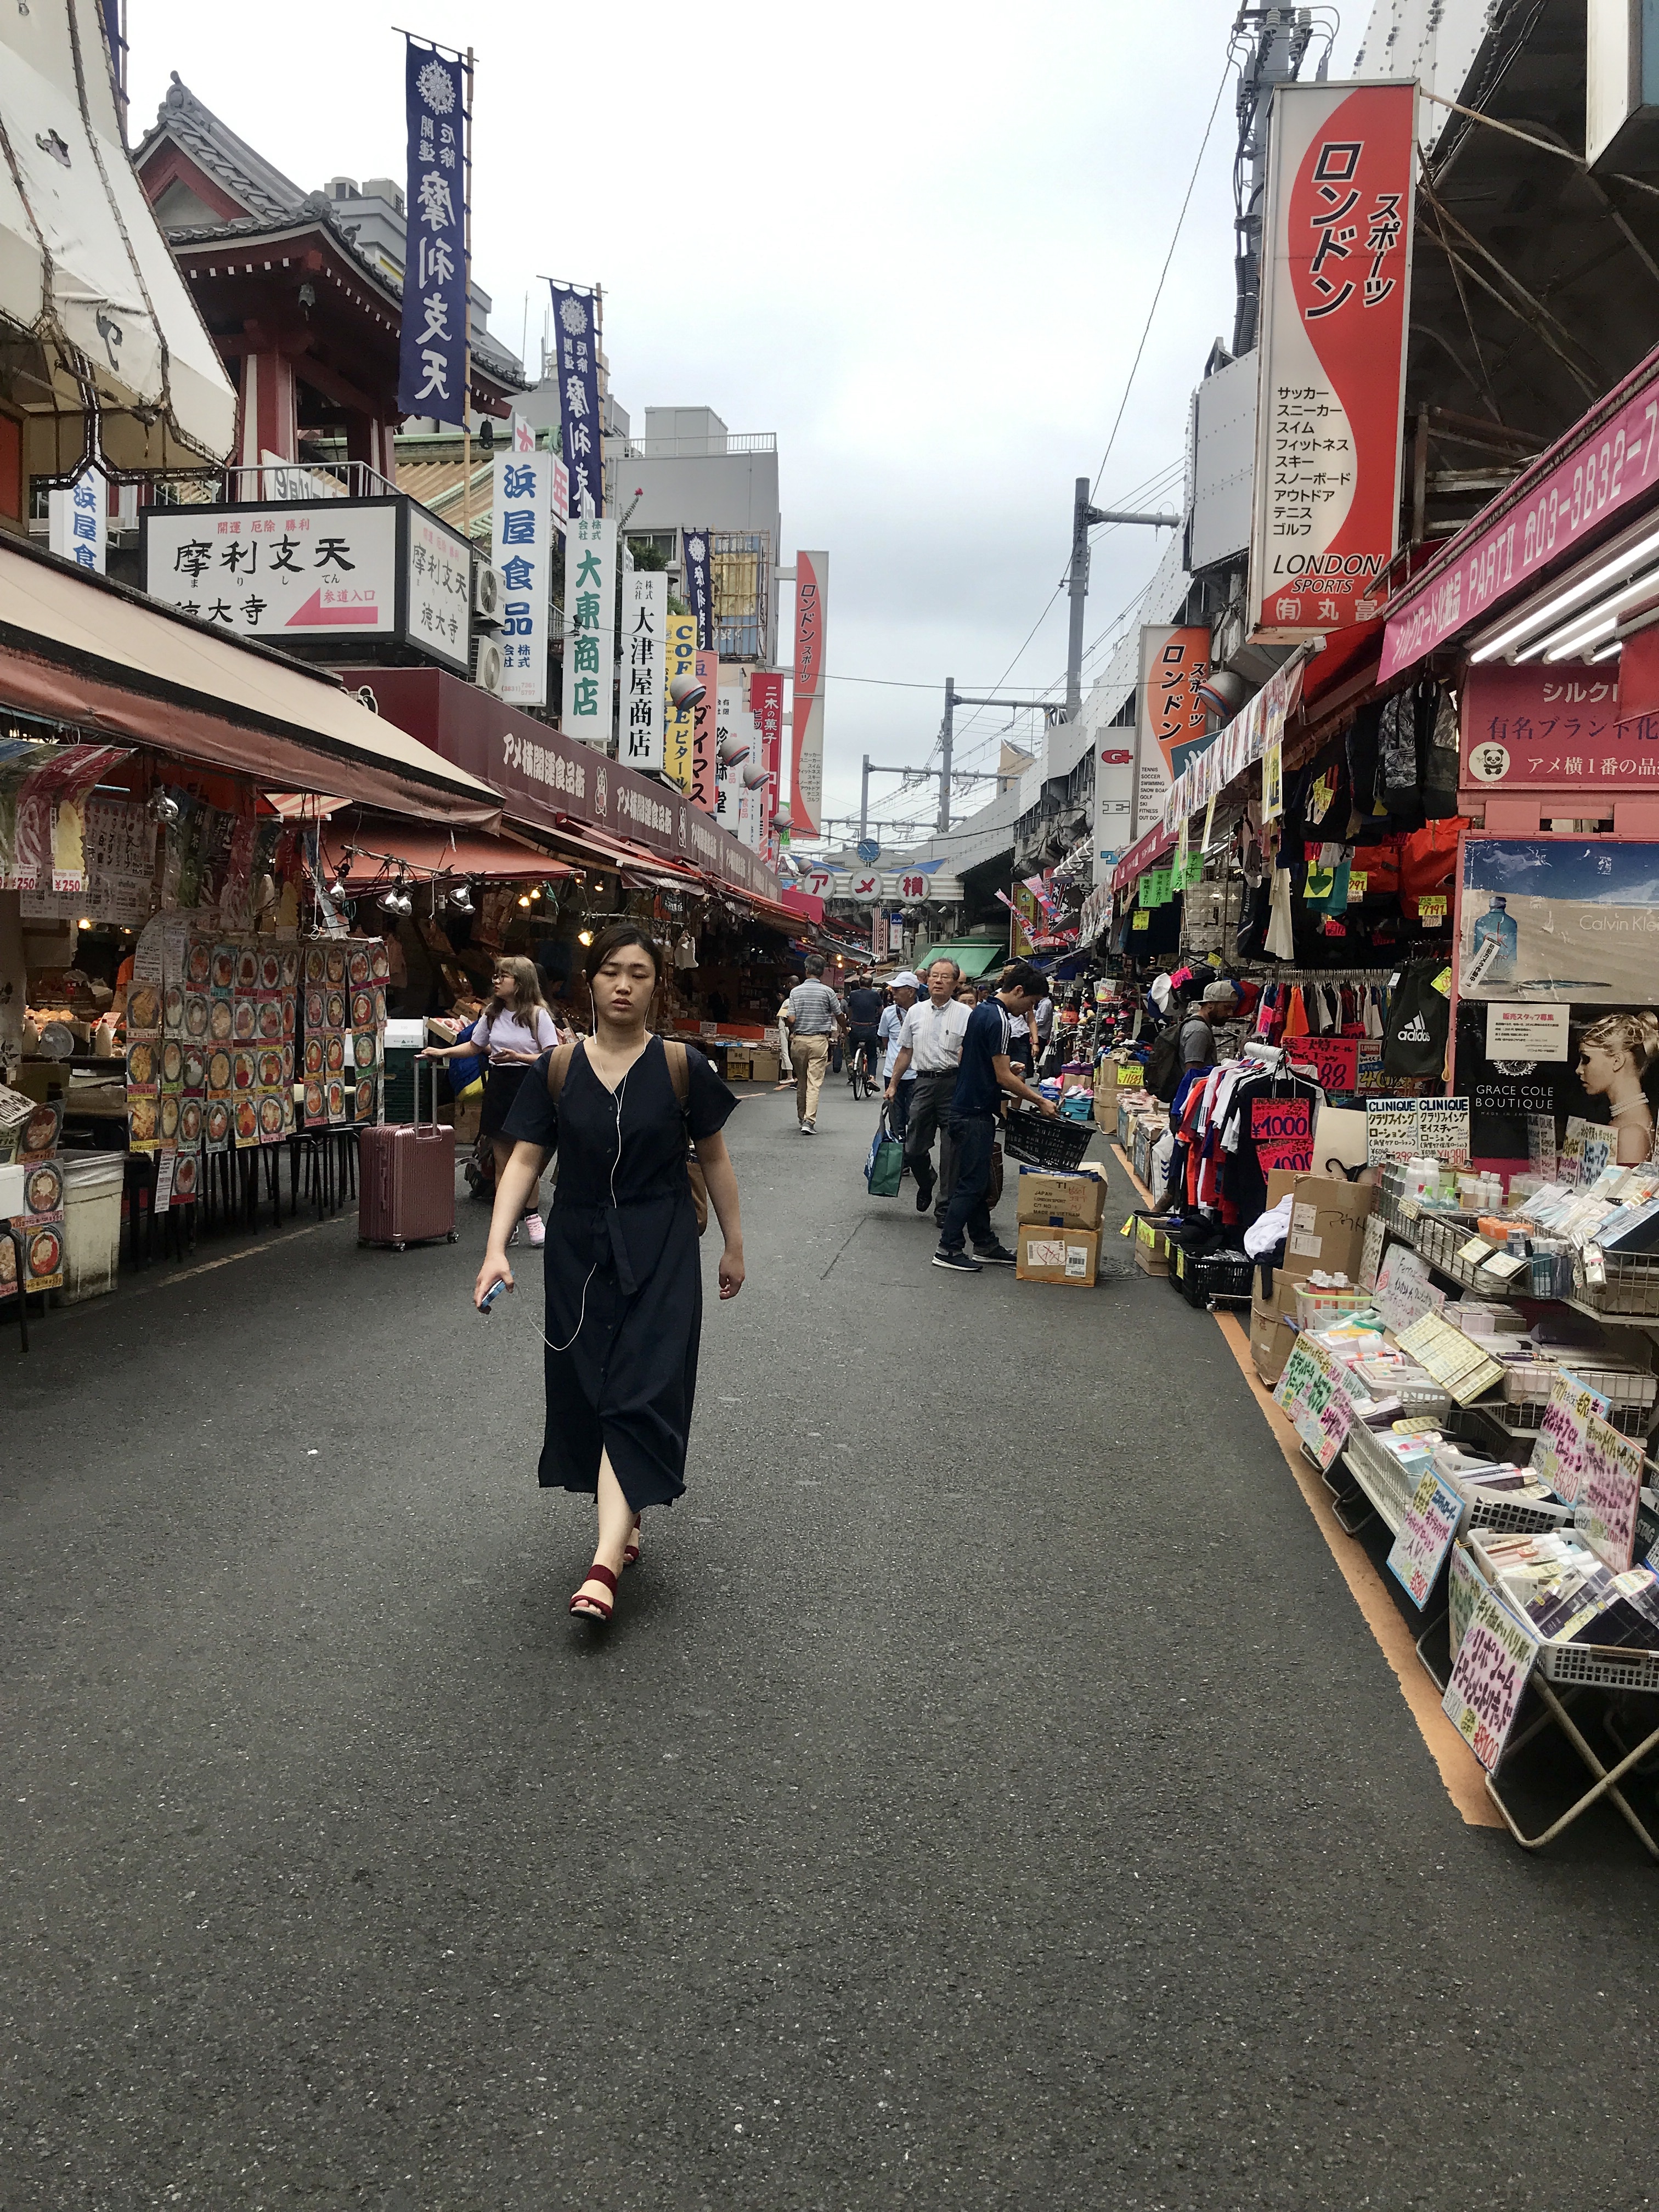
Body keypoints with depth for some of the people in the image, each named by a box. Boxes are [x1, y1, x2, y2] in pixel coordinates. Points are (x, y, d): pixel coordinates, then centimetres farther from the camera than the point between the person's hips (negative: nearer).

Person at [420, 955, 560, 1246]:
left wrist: (518, 1057, -21)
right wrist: (441, 1052, 10)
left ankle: (532, 1216, 18)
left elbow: (553, 1058, -11)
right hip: (498, 1086, 5)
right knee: (502, 1163, 6)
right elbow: (474, 1046, 20)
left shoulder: (538, 1015, -6)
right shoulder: (491, 1014, 9)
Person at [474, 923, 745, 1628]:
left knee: (641, 1396, -9)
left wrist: (734, 1246, 9)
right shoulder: (557, 1068, -2)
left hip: (660, 1254, -3)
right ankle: (626, 1521, 29)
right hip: (579, 1250, 3)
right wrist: (497, 1246, -13)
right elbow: (525, 1159, -2)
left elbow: (713, 1157, 4)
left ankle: (604, 1564, -12)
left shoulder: (681, 1066, -6)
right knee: (588, 1391, 9)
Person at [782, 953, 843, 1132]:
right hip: (819, 1040, -2)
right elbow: (839, 1016, 6)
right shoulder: (828, 992, -4)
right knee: (815, 1082, -4)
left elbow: (791, 1019, -7)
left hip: (799, 1039, 2)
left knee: (801, 1081, 15)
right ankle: (809, 1121, -13)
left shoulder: (796, 991, -1)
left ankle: (802, 1117, 27)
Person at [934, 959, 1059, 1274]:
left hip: (965, 1105, 10)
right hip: (976, 1114, -10)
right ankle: (948, 1250, 2)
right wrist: (1040, 1101, -9)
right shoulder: (998, 1019, -18)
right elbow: (1004, 1077, -18)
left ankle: (985, 1245, 22)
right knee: (972, 1183, -3)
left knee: (977, 1181, 14)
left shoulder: (980, 1011, 12)